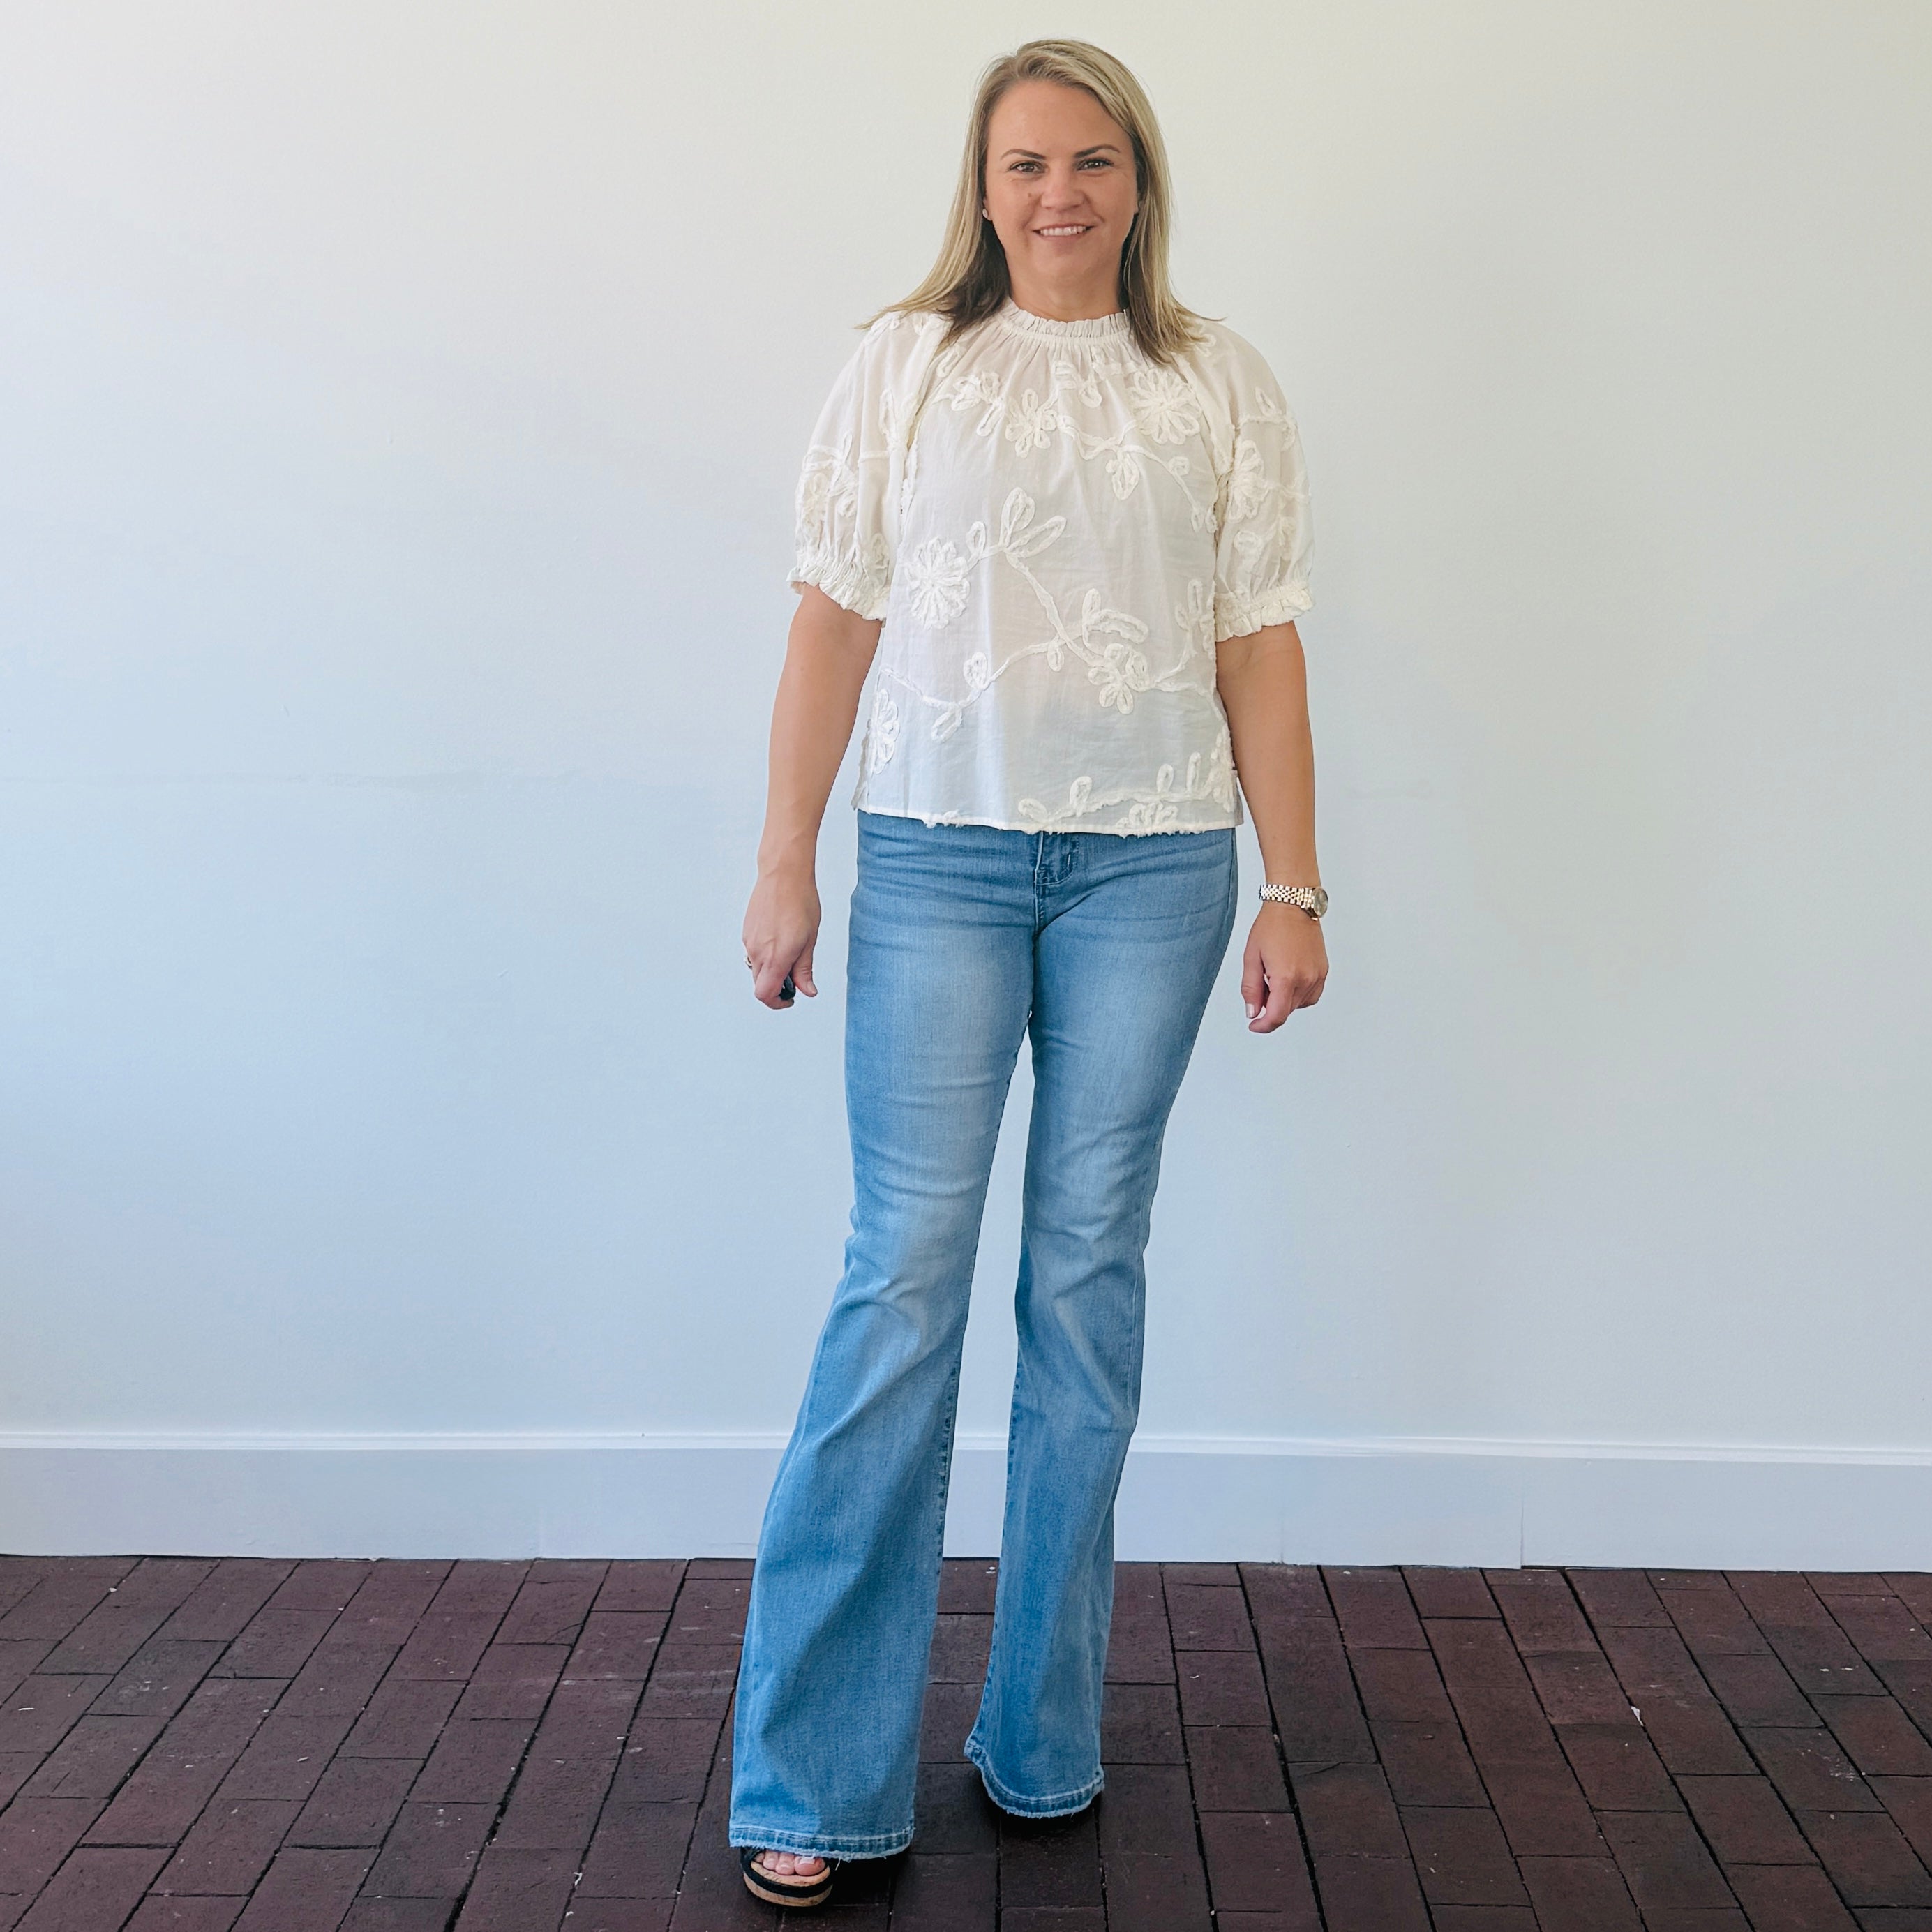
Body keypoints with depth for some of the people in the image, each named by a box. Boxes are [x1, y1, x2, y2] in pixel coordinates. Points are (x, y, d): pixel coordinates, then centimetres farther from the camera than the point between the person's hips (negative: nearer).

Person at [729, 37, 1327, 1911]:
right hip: (939, 854, -1)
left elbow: (1260, 648, 7)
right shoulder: (904, 366, 7)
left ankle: (1042, 1736, 18)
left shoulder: (1216, 384, 10)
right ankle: (812, 1785, 2)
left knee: (1091, 1270, 4)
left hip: (1150, 861, 2)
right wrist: (784, 859, -1)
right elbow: (834, 620, 5)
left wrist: (1295, 889, 1)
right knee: (906, 1266, -7)